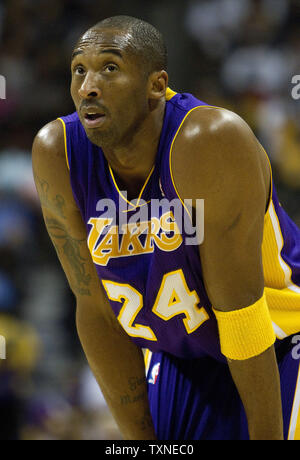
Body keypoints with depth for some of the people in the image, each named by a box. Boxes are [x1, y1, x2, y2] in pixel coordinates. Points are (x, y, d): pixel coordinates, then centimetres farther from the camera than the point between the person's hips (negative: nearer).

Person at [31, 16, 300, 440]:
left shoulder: (213, 141, -31)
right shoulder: (56, 154, -17)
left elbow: (240, 311, -27)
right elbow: (96, 311, -10)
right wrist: (141, 441, -7)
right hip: (175, 354, 4)